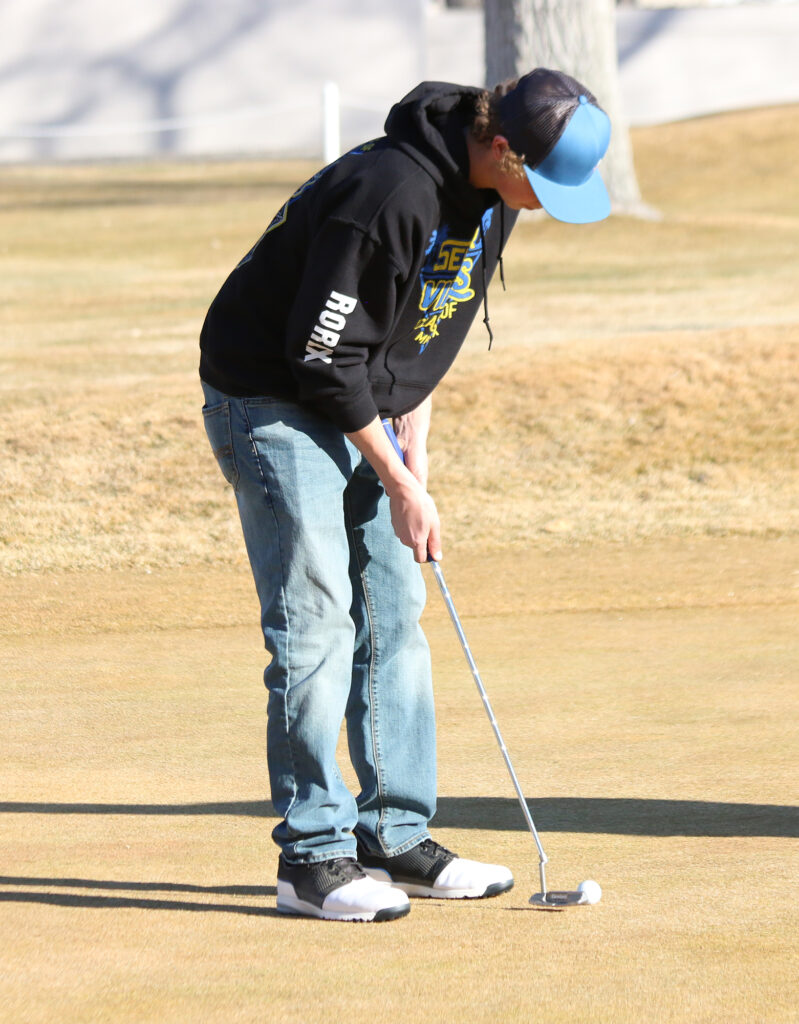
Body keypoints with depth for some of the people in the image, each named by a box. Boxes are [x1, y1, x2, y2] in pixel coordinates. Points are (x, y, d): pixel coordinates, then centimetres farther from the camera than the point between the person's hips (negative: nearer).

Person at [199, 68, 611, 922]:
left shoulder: (492, 194, -2)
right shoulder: (391, 194, -31)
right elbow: (323, 358, -26)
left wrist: (414, 447, 3)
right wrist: (398, 485, -18)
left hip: (359, 405, 9)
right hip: (272, 401, -9)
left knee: (394, 615, 8)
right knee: (315, 620, -11)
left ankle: (397, 838, 14)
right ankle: (312, 853, -6)